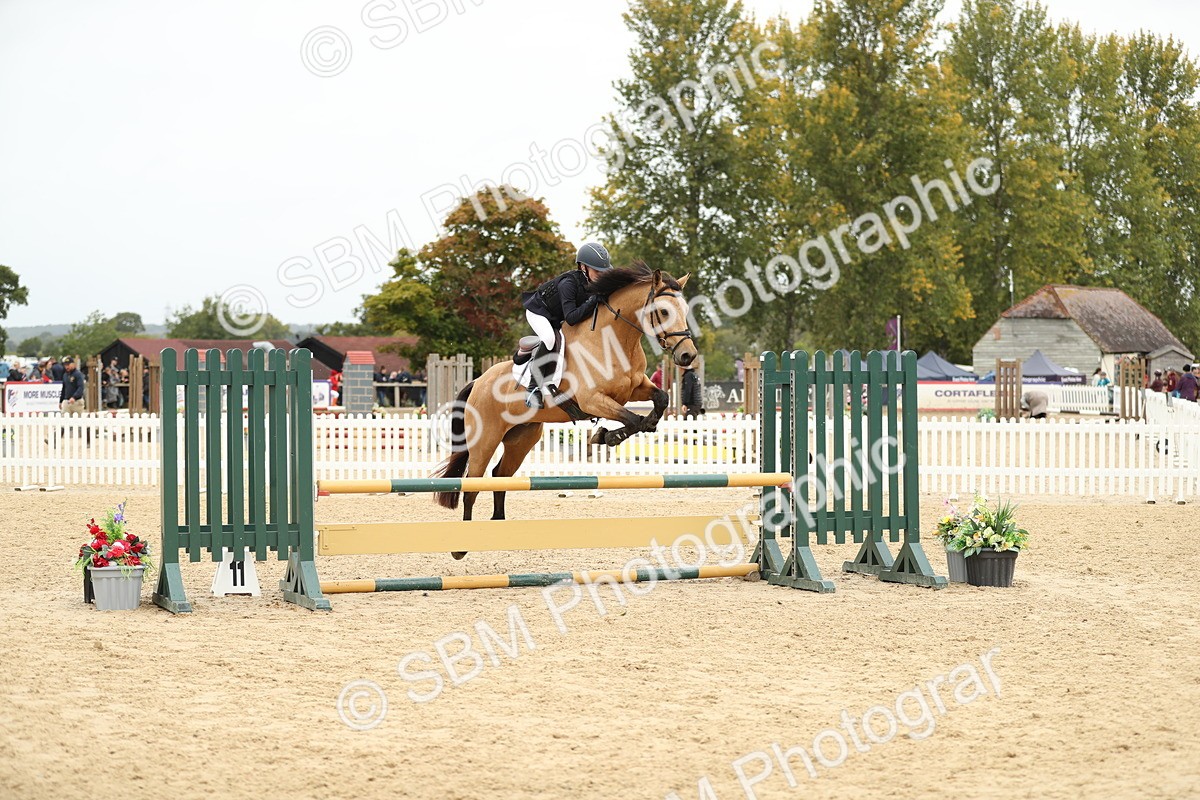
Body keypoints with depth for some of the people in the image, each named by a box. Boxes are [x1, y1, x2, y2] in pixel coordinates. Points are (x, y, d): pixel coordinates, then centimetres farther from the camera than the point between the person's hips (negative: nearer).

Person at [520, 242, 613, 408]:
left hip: (556, 318, 9)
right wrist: (593, 301, -46)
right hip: (538, 311, -9)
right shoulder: (569, 283, -36)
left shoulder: (593, 283, -14)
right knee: (550, 338, -34)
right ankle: (533, 388, -27)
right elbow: (571, 318, -42)